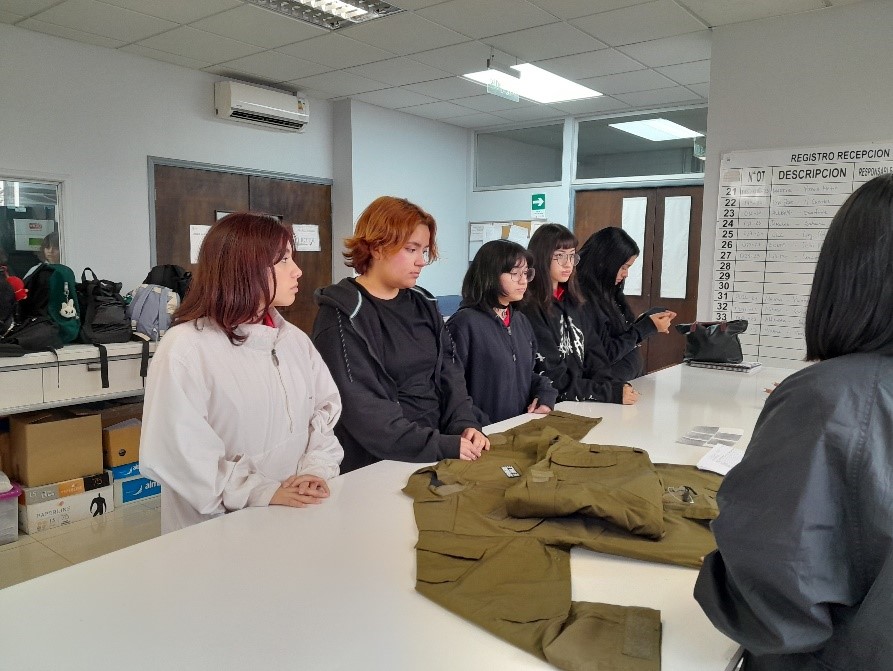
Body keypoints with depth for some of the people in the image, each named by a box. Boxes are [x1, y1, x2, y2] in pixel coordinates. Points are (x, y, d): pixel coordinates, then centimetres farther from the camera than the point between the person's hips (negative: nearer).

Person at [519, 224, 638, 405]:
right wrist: (611, 393, -15)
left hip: (581, 404, 6)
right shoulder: (530, 309, -13)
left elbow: (593, 352, 10)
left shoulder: (571, 302, 12)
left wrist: (614, 385, -7)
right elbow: (553, 380, -14)